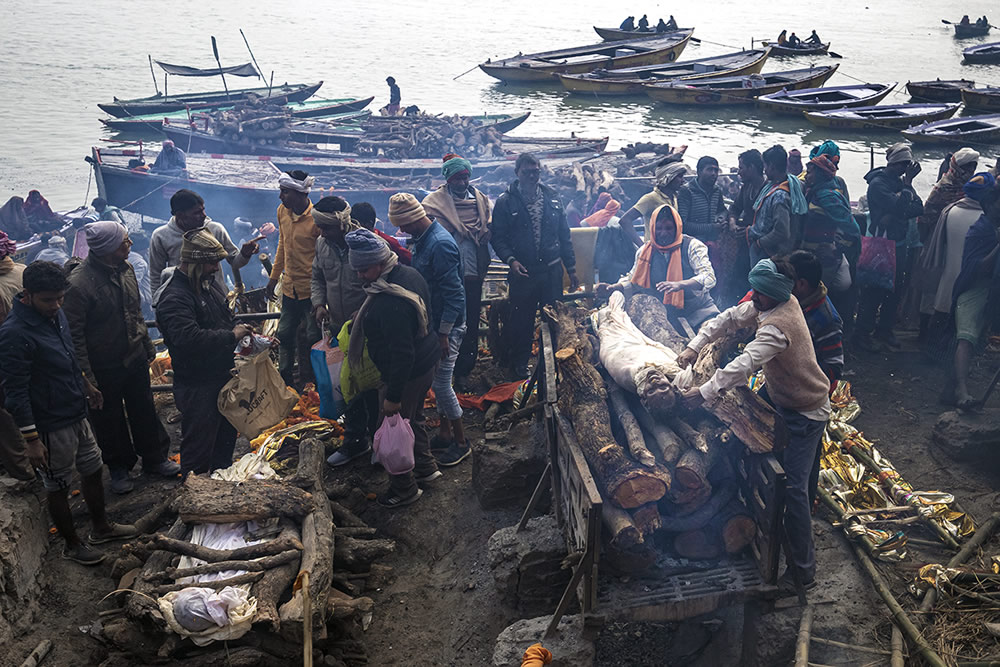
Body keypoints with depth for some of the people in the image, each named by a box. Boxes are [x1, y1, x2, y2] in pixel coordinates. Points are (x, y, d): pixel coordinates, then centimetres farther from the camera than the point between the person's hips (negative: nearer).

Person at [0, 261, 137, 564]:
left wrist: (85, 384, 29)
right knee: (57, 487, 11)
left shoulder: (55, 313, 0)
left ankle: (101, 527, 41)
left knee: (93, 469, 21)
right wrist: (31, 439, -21)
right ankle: (72, 545, 29)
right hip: (51, 426, -8)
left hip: (76, 415, 8)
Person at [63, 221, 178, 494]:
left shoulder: (125, 268, -2)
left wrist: (147, 346, 16)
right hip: (103, 368, -6)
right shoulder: (78, 283, -25)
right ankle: (119, 468, 34)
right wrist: (86, 377, -19)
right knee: (109, 420, 13)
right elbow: (73, 334, -21)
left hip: (135, 359, 6)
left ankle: (154, 459, 37)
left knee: (145, 411, 18)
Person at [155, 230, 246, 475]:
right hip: (197, 385, -9)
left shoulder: (209, 282, 7)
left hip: (222, 375, 10)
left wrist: (243, 331, 3)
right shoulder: (174, 297, -23)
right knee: (199, 442, 2)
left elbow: (225, 318, 22)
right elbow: (189, 338, -37)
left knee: (227, 430, 25)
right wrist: (231, 336, -28)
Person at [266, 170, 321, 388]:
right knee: (284, 335, 15)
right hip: (290, 287, 7)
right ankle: (285, 381, 30)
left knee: (313, 338, 4)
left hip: (311, 289, -7)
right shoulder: (282, 211, 3)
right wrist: (273, 278, 20)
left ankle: (310, 383, 19)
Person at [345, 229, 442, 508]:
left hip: (408, 373, -10)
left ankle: (404, 489, 23)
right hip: (427, 360, 10)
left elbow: (401, 354, -31)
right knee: (413, 418, 26)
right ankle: (426, 467, 44)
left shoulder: (390, 302, -33)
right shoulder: (409, 273, -1)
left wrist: (393, 396, -24)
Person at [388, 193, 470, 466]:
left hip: (446, 326, -9)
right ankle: (445, 434, 31)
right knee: (438, 382, 17)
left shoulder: (440, 244, -23)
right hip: (432, 323, 9)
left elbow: (454, 294, -24)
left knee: (441, 384, -3)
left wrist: (444, 334, -22)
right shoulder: (423, 240, 8)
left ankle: (461, 442, 12)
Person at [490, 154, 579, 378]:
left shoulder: (551, 198, 9)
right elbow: (497, 237, -3)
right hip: (523, 272, -3)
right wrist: (511, 260, -20)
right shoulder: (506, 202, -2)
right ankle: (519, 364, 23)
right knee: (521, 320, 6)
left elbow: (564, 235, 12)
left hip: (552, 271, 3)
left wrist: (571, 268, 10)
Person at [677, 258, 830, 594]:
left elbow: (744, 365, -42)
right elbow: (730, 318, 2)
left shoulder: (777, 327, -33)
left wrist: (705, 392, -42)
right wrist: (694, 346, -8)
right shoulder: (784, 301, -4)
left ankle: (803, 571, -1)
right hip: (779, 395, 10)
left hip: (805, 414, -10)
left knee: (792, 487, -10)